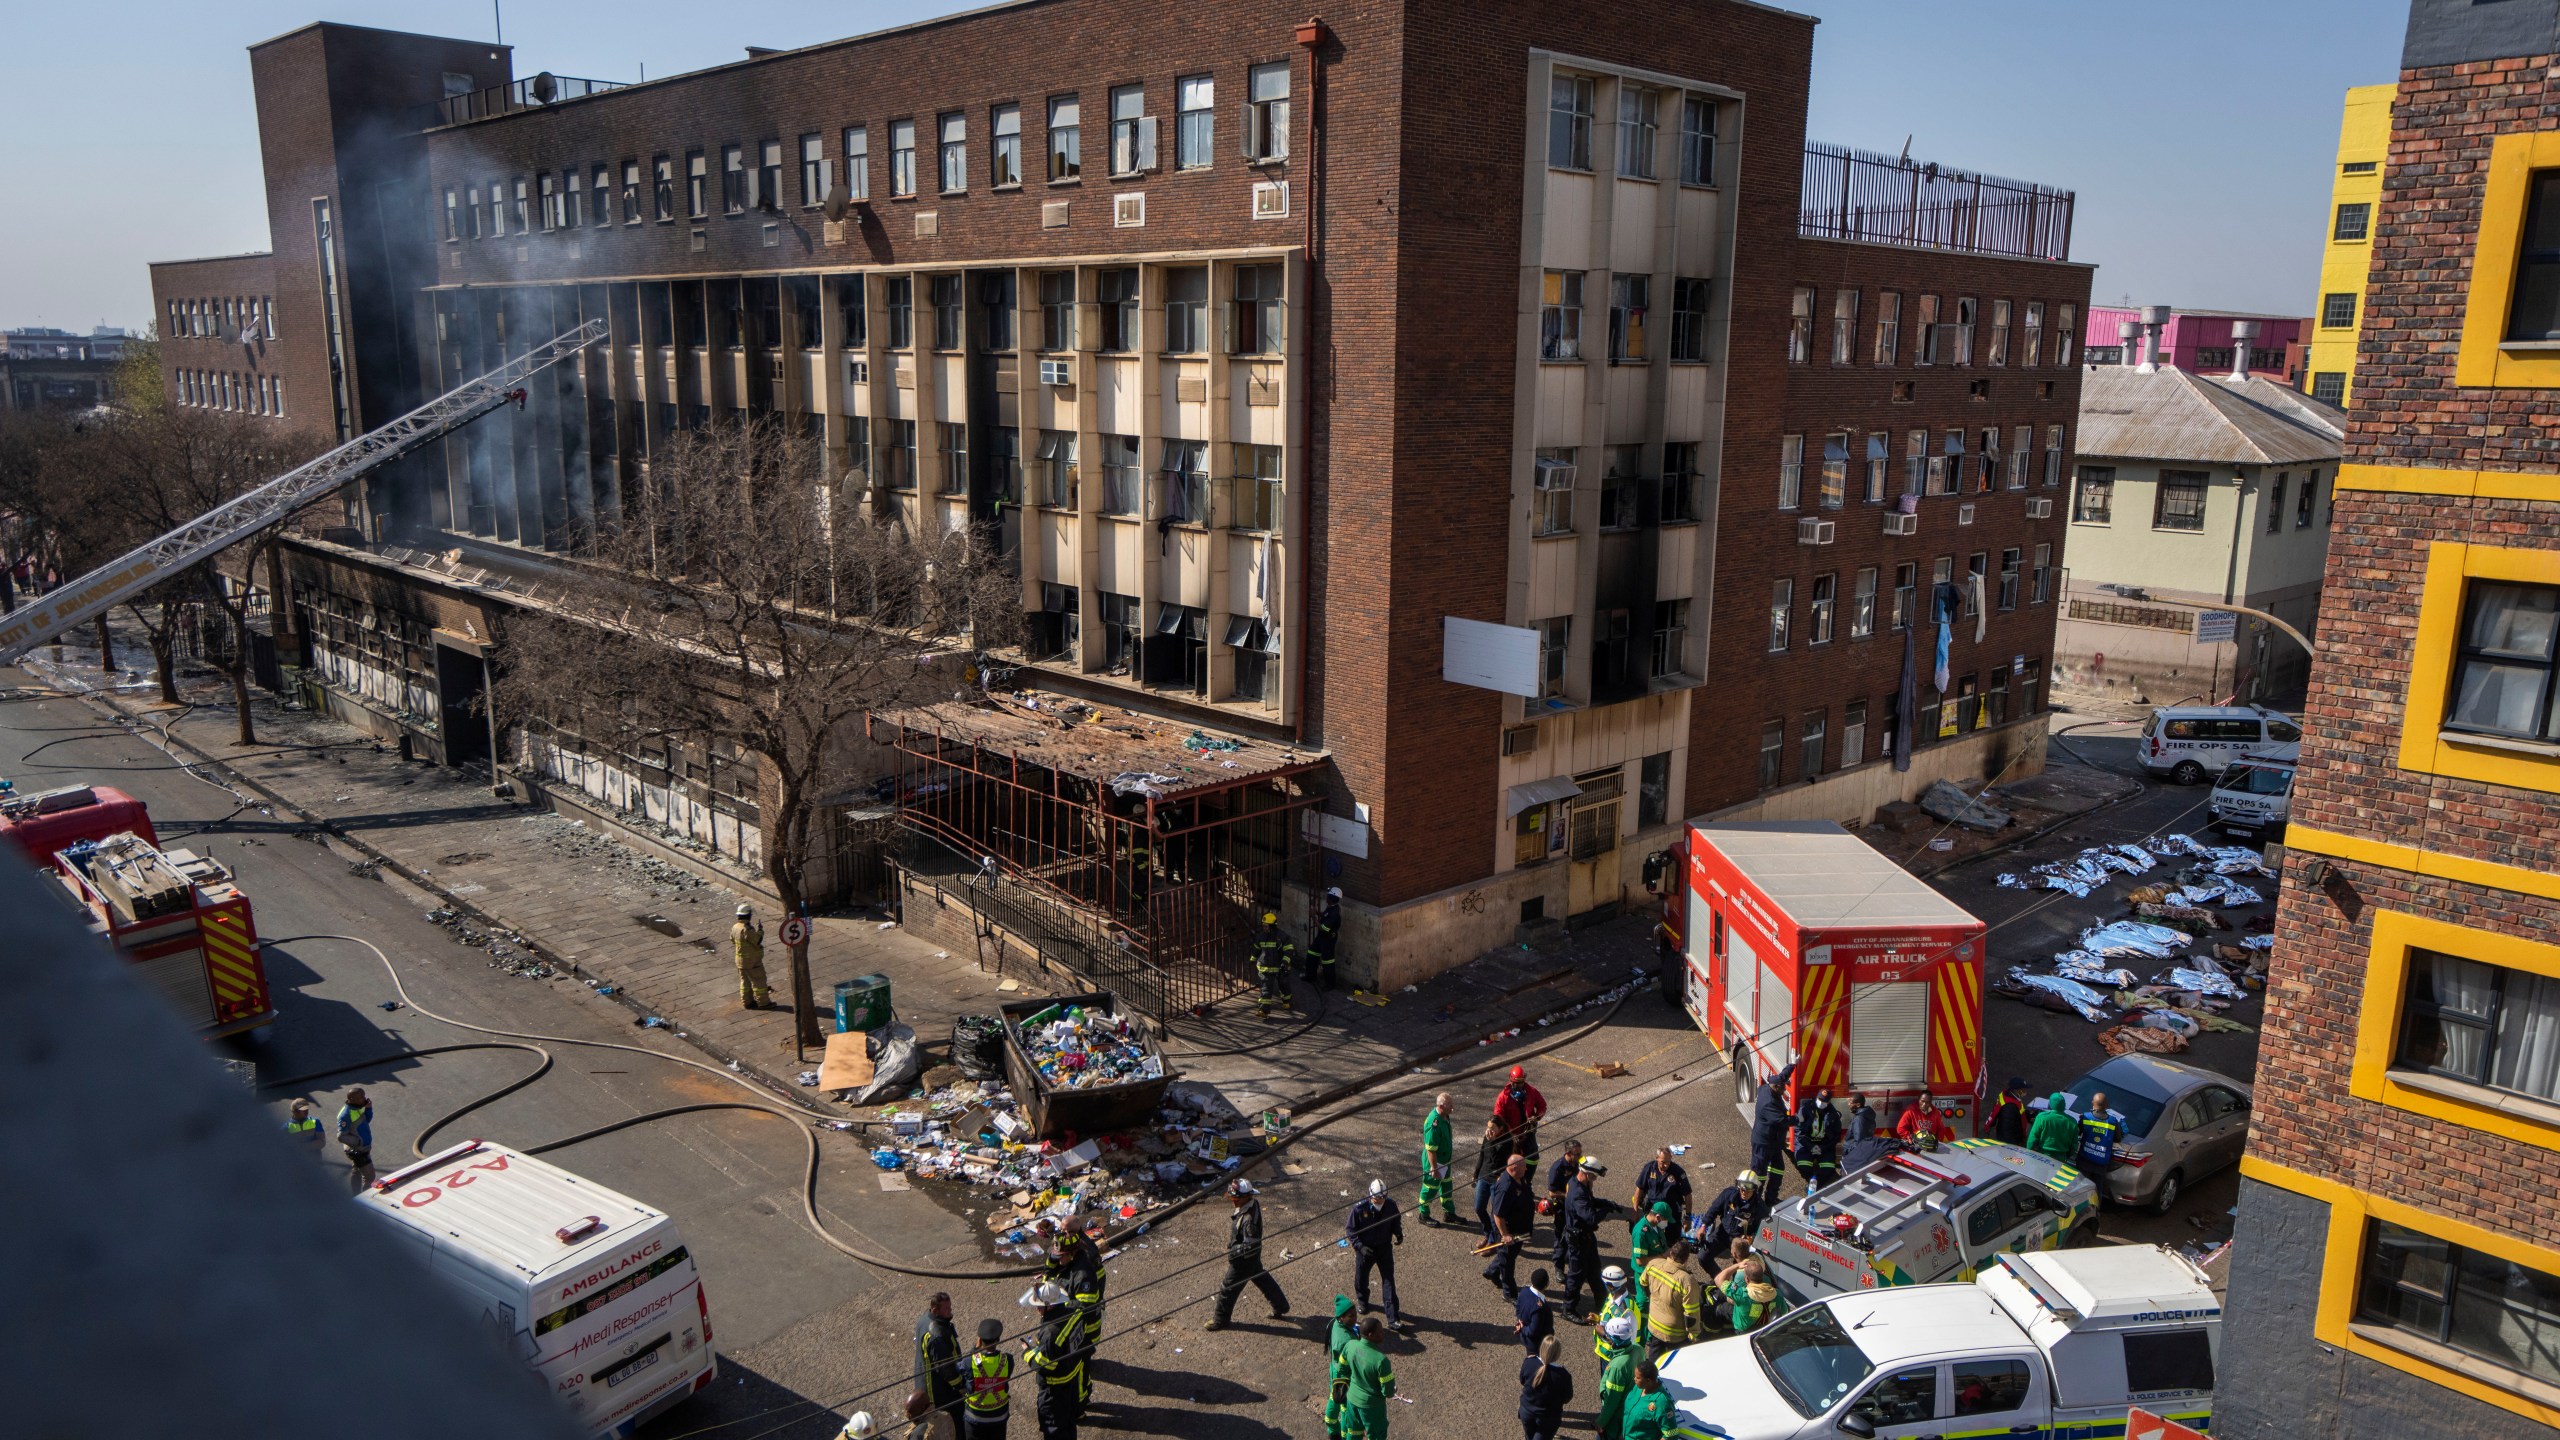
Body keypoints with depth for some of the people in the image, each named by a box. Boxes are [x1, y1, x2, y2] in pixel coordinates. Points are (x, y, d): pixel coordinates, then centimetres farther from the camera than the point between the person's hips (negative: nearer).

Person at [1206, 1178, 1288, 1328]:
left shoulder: (1249, 1219, -36)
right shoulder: (1253, 1203, -7)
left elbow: (1252, 1245, -34)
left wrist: (1235, 1251, -27)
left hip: (1244, 1260, -9)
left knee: (1228, 1288, 8)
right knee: (1263, 1279, 25)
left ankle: (1220, 1321, 27)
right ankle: (1281, 1309, 41)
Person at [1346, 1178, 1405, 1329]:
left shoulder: (1391, 1205, -15)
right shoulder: (1360, 1208, -23)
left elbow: (1396, 1221, 5)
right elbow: (1349, 1229, -12)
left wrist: (1399, 1234, -14)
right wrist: (1360, 1246, -23)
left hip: (1385, 1248, 1)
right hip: (1365, 1249, -1)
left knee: (1389, 1282, -1)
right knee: (1361, 1279, 18)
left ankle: (1393, 1319, 6)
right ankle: (1363, 1302, 50)